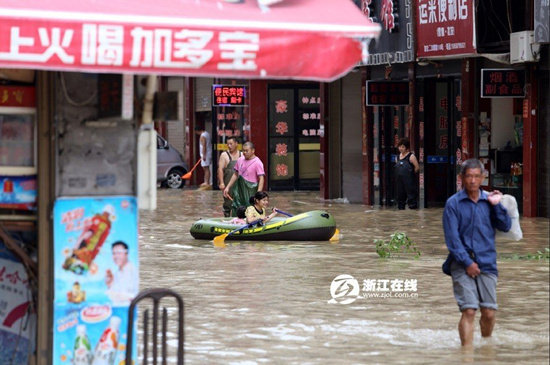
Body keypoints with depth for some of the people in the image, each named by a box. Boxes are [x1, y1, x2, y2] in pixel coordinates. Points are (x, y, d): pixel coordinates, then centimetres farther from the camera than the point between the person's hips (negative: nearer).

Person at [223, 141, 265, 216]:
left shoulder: (257, 163, -11)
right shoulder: (240, 160, 9)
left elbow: (261, 179, -17)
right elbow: (235, 175, 19)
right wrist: (227, 187, 17)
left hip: (250, 190, -7)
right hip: (239, 189, 7)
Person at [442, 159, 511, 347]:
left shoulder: (489, 200, 9)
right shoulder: (453, 203, 0)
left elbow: (505, 227, 5)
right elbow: (452, 237, -5)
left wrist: (496, 205, -7)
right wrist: (467, 262, -11)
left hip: (487, 263, 3)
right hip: (462, 265, -3)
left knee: (489, 312, 1)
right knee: (469, 311, -13)